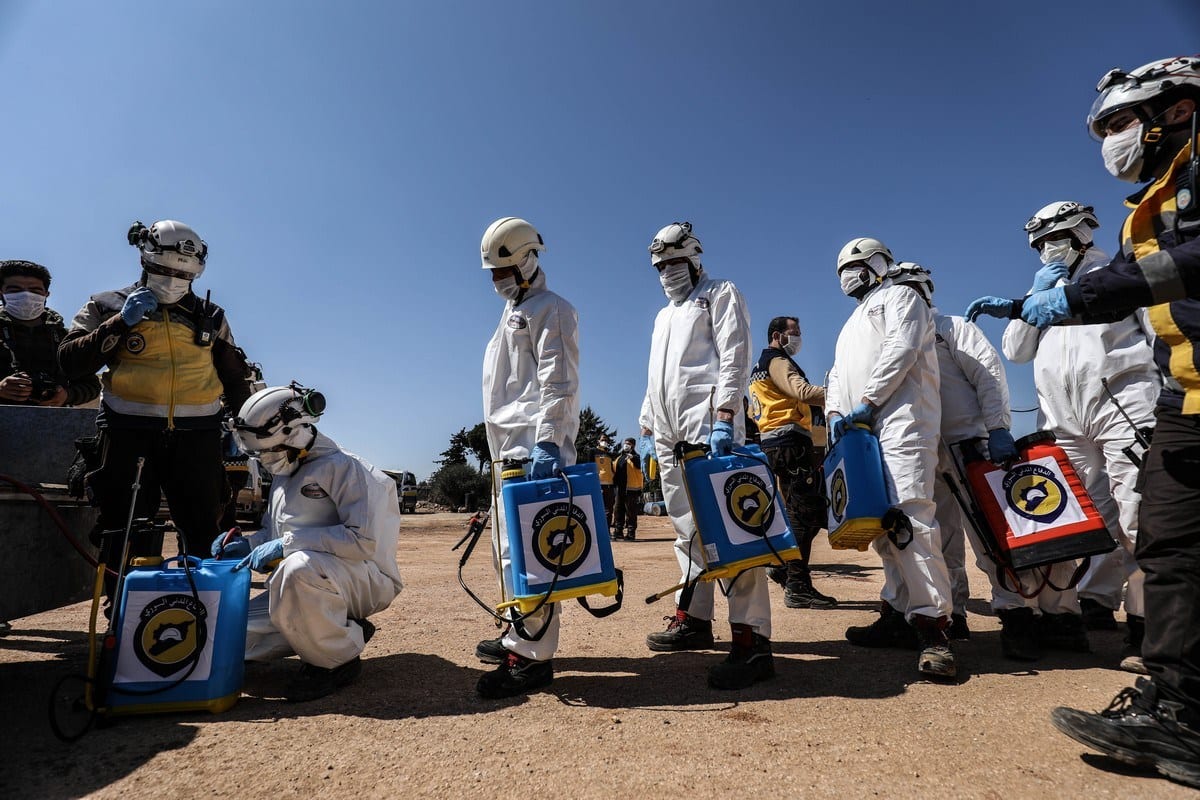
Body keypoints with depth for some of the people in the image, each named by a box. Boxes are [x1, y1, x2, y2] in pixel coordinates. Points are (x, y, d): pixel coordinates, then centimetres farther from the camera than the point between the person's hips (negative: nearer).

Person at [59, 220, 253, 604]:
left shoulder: (210, 316, 16)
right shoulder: (108, 307, 10)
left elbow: (236, 377, 21)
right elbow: (70, 361, -1)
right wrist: (121, 323, -10)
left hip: (197, 437, 2)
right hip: (130, 434, -1)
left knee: (205, 535, 3)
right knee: (128, 537, 3)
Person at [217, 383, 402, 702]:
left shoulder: (341, 467, -16)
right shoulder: (284, 475, 13)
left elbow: (364, 539, -27)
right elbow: (275, 531, 24)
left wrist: (287, 543, -24)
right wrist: (248, 544, 2)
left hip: (367, 580, -9)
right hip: (302, 582, 9)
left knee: (299, 566, -38)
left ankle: (338, 659, -15)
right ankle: (345, 631, 6)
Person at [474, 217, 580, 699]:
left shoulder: (550, 310, -4)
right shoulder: (512, 314, 25)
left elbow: (558, 384, -16)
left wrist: (547, 441, -26)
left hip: (535, 446, -10)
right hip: (508, 446, 11)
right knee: (509, 544, 15)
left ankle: (533, 655, -7)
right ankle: (520, 634, 28)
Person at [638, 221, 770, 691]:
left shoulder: (720, 295, 7)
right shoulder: (664, 316, 29)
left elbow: (734, 358, -7)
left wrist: (724, 417, -19)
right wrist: (647, 429, 21)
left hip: (709, 426, -8)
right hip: (668, 435, 8)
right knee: (687, 529, 9)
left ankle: (752, 638, -13)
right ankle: (694, 619, 18)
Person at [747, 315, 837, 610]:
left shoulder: (759, 367, 27)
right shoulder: (778, 362, -3)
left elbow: (753, 414, 26)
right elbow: (804, 392, -22)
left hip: (771, 443, 10)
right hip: (790, 442, -10)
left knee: (810, 510, 12)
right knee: (803, 513, -11)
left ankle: (782, 566, 16)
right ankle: (797, 587, -11)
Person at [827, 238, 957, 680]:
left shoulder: (899, 296, 11)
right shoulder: (852, 325, 35)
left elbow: (900, 350, -8)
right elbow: (838, 376, 25)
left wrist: (866, 402, -14)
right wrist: (835, 412, 4)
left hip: (901, 421, -8)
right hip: (862, 431, 8)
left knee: (908, 516, -19)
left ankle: (932, 623, -16)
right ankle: (898, 615, 9)